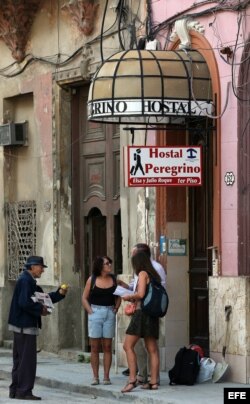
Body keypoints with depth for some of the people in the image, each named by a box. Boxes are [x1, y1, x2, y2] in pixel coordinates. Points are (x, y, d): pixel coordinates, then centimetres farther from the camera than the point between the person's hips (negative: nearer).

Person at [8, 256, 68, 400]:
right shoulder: (25, 280, -16)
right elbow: (24, 303, -25)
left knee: (20, 359, 14)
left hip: (22, 326, 11)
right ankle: (24, 391, -3)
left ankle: (16, 390, 20)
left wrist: (59, 294, 5)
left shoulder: (29, 281, 16)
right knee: (27, 359, -6)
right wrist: (41, 310, -15)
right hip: (25, 325, -11)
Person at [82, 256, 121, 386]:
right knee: (95, 347, 0)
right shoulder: (92, 280, 1)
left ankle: (106, 376, 5)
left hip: (110, 313, 2)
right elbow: (84, 298, 4)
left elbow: (118, 297, 14)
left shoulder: (113, 280, 7)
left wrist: (116, 309, 1)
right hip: (95, 313, -2)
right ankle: (95, 376, 5)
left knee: (107, 347, 2)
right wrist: (90, 311, -6)